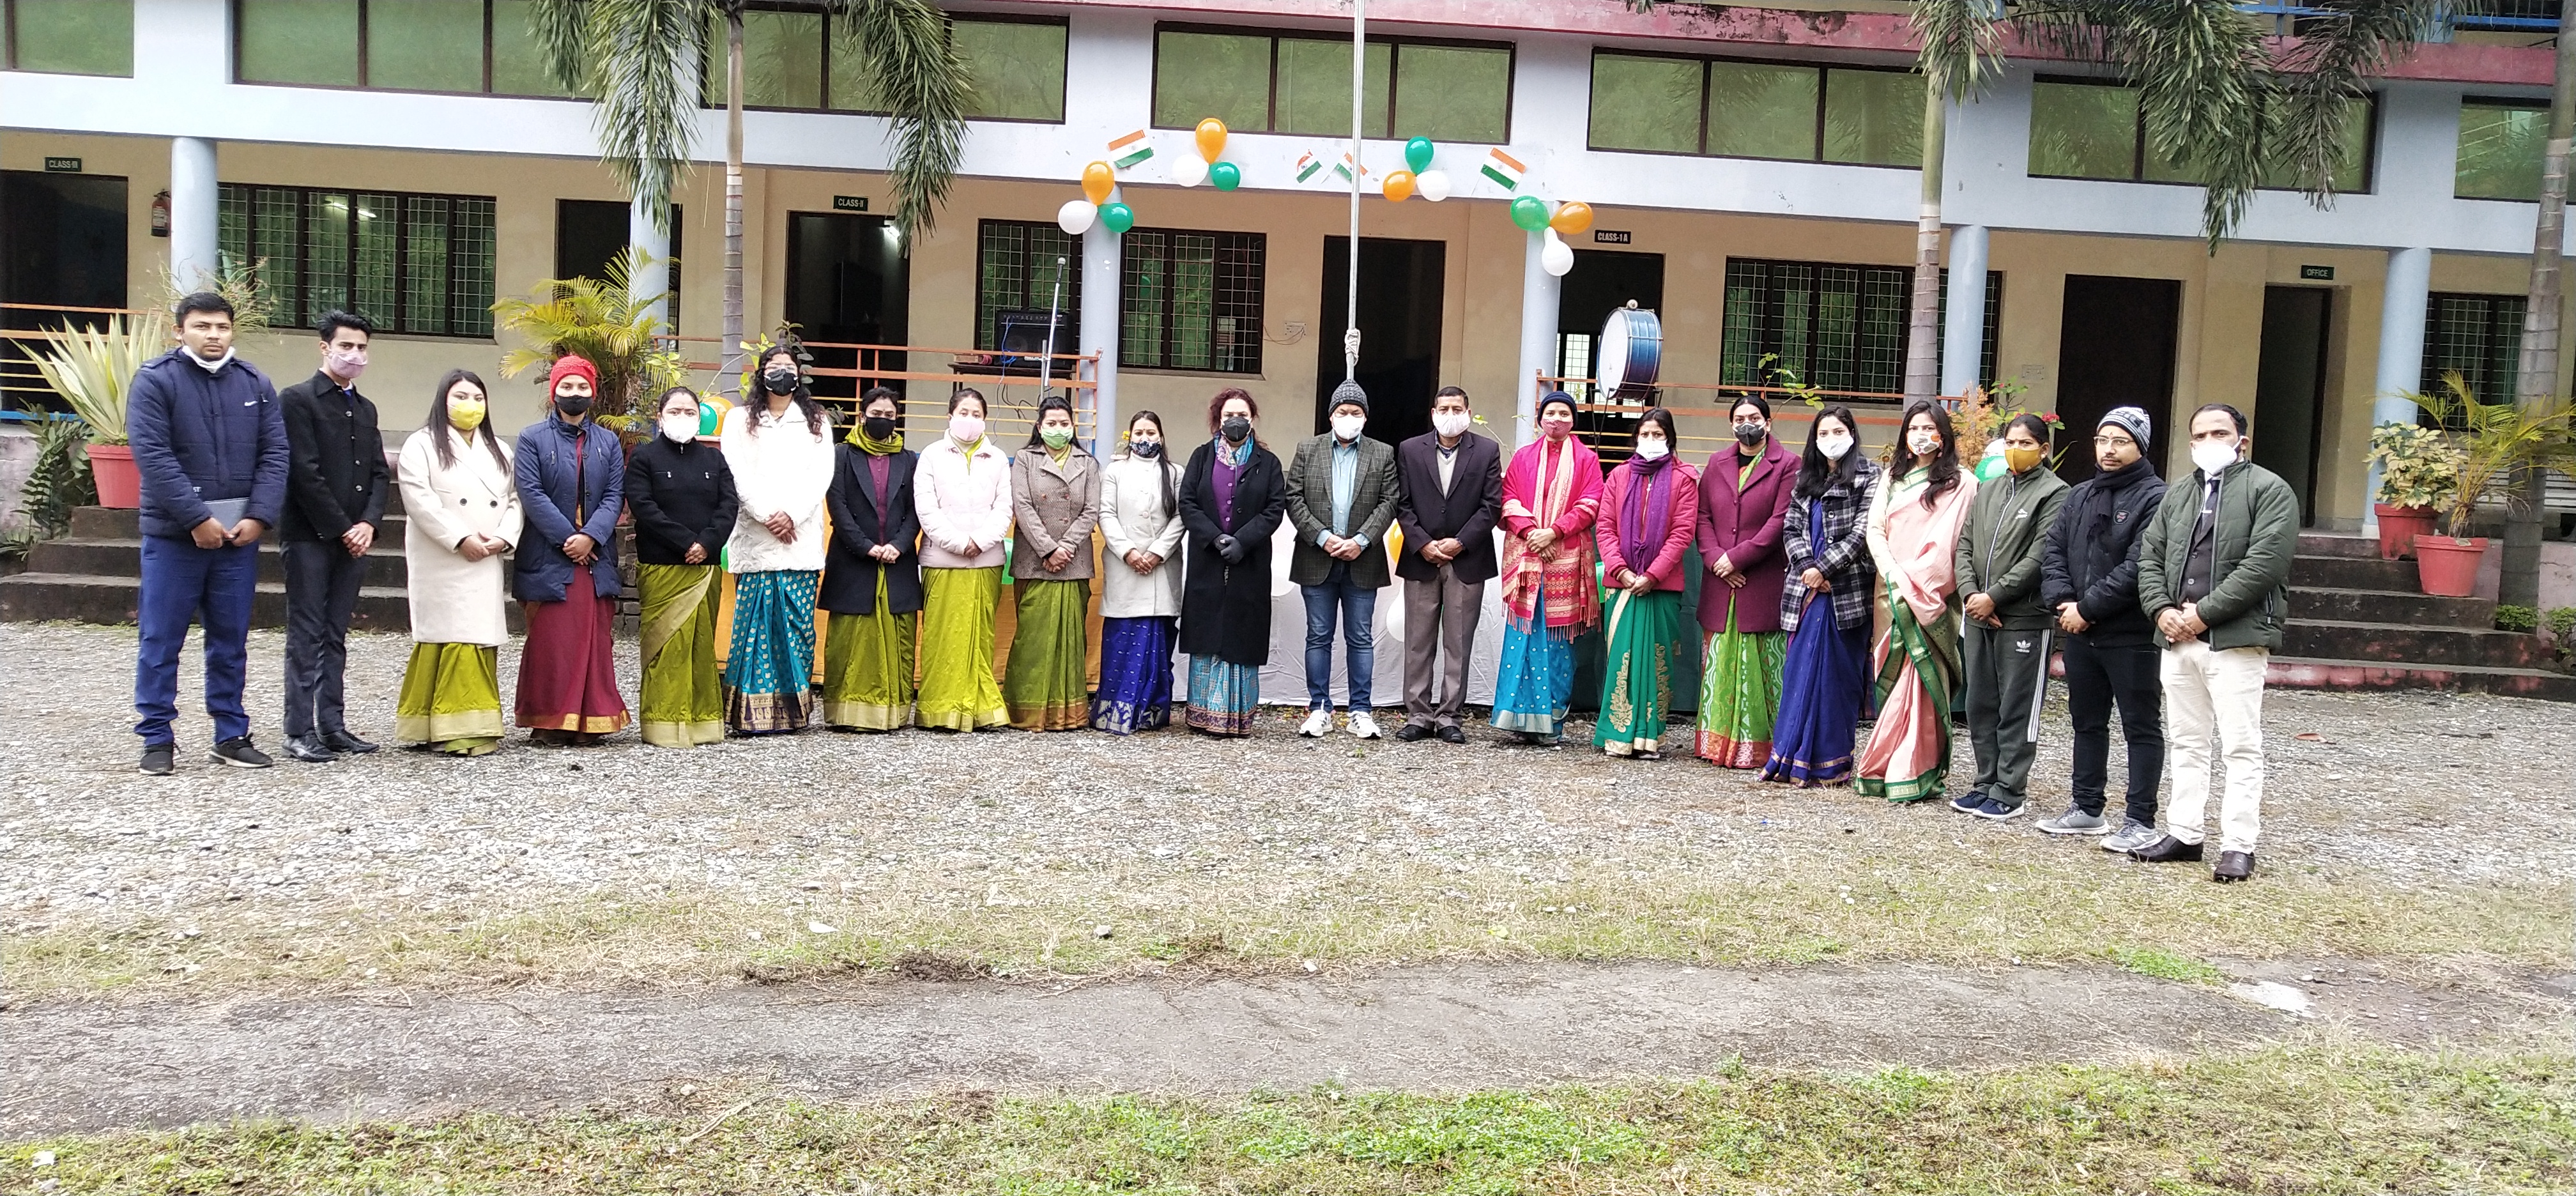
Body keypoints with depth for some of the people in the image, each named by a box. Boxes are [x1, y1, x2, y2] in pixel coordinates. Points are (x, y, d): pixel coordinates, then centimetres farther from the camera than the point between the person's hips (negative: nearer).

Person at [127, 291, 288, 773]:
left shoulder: (254, 383, 8)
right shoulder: (155, 380, -4)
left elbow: (274, 454, 4)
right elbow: (153, 456, -12)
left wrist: (259, 517, -9)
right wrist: (197, 519, -17)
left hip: (240, 535, 4)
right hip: (173, 534, -3)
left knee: (231, 641, 10)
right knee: (161, 641, 3)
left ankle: (232, 736, 18)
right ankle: (157, 738, 12)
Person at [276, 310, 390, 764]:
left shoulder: (365, 408, 18)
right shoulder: (297, 399, -4)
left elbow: (380, 473, 13)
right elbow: (304, 472, -11)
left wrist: (368, 523, -3)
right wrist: (343, 528, -12)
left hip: (353, 538, 6)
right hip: (310, 537, -6)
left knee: (336, 636, 9)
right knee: (307, 636, -4)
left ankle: (332, 725, 13)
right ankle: (300, 732, -1)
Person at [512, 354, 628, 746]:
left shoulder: (608, 442, 12)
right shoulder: (532, 439, 3)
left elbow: (615, 496, 3)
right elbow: (531, 494, -7)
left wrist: (590, 537, -12)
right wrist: (567, 538, -14)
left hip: (596, 557, 3)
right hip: (548, 558, -3)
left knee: (593, 640, 3)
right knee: (550, 641, -1)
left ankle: (589, 721, 10)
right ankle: (547, 722, 6)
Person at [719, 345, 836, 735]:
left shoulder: (816, 421, 16)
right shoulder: (741, 419, 12)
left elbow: (822, 474, 4)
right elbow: (738, 473, 1)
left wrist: (792, 514, -9)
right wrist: (766, 515, -11)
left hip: (802, 538, 1)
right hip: (754, 539, -1)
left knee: (797, 625, -2)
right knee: (755, 622, -6)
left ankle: (793, 709, 4)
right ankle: (753, 712, -4)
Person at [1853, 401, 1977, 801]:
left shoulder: (1961, 483, 1)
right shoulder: (1894, 477, 18)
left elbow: (1950, 543, -8)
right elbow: (1875, 529, 10)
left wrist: (1916, 582, -15)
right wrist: (1893, 574, -6)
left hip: (1931, 596, -5)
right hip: (1890, 592, 5)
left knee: (1921, 677, -9)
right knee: (1891, 678, 4)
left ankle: (1915, 773, -6)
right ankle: (1886, 767, 9)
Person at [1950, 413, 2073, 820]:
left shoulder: (2054, 493, -5)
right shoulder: (1988, 489, 15)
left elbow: (2039, 557, -13)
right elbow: (1965, 546, 11)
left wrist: (1994, 596, -13)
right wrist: (1970, 593, -4)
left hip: (2024, 618, -6)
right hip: (1979, 616, 6)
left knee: (2017, 709, -1)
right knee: (1980, 705, 11)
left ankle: (2010, 791, 5)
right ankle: (1987, 783, 21)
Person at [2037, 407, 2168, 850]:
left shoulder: (2154, 498, -11)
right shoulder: (2081, 496, 14)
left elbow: (2138, 569, -20)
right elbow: (2054, 550, 10)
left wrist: (2087, 608, -16)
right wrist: (2061, 600, -7)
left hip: (2132, 636, -8)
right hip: (2080, 632, 8)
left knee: (2141, 727, 2)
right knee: (2087, 723, 16)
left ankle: (2140, 821, 7)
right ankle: (2087, 809, 28)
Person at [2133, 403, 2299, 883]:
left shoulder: (2269, 490, -4)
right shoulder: (2177, 495, 18)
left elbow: (2264, 564, -15)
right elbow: (2149, 557, 15)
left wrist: (2204, 612, -16)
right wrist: (2162, 610, -3)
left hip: (2236, 639, -7)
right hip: (2178, 638, 7)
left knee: (2241, 747, -4)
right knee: (2187, 743, 13)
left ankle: (2238, 846, 0)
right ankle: (2184, 834, 20)